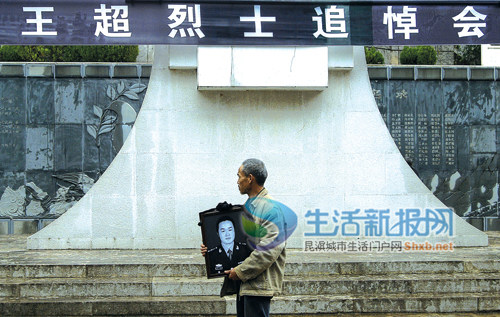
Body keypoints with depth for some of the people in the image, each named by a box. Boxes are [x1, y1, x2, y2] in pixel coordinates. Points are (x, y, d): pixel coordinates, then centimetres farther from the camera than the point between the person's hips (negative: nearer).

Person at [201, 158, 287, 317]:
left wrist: (240, 272, -17)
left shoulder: (271, 208, -15)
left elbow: (269, 251, -22)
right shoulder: (248, 206, 16)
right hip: (244, 283, 9)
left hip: (259, 284, -9)